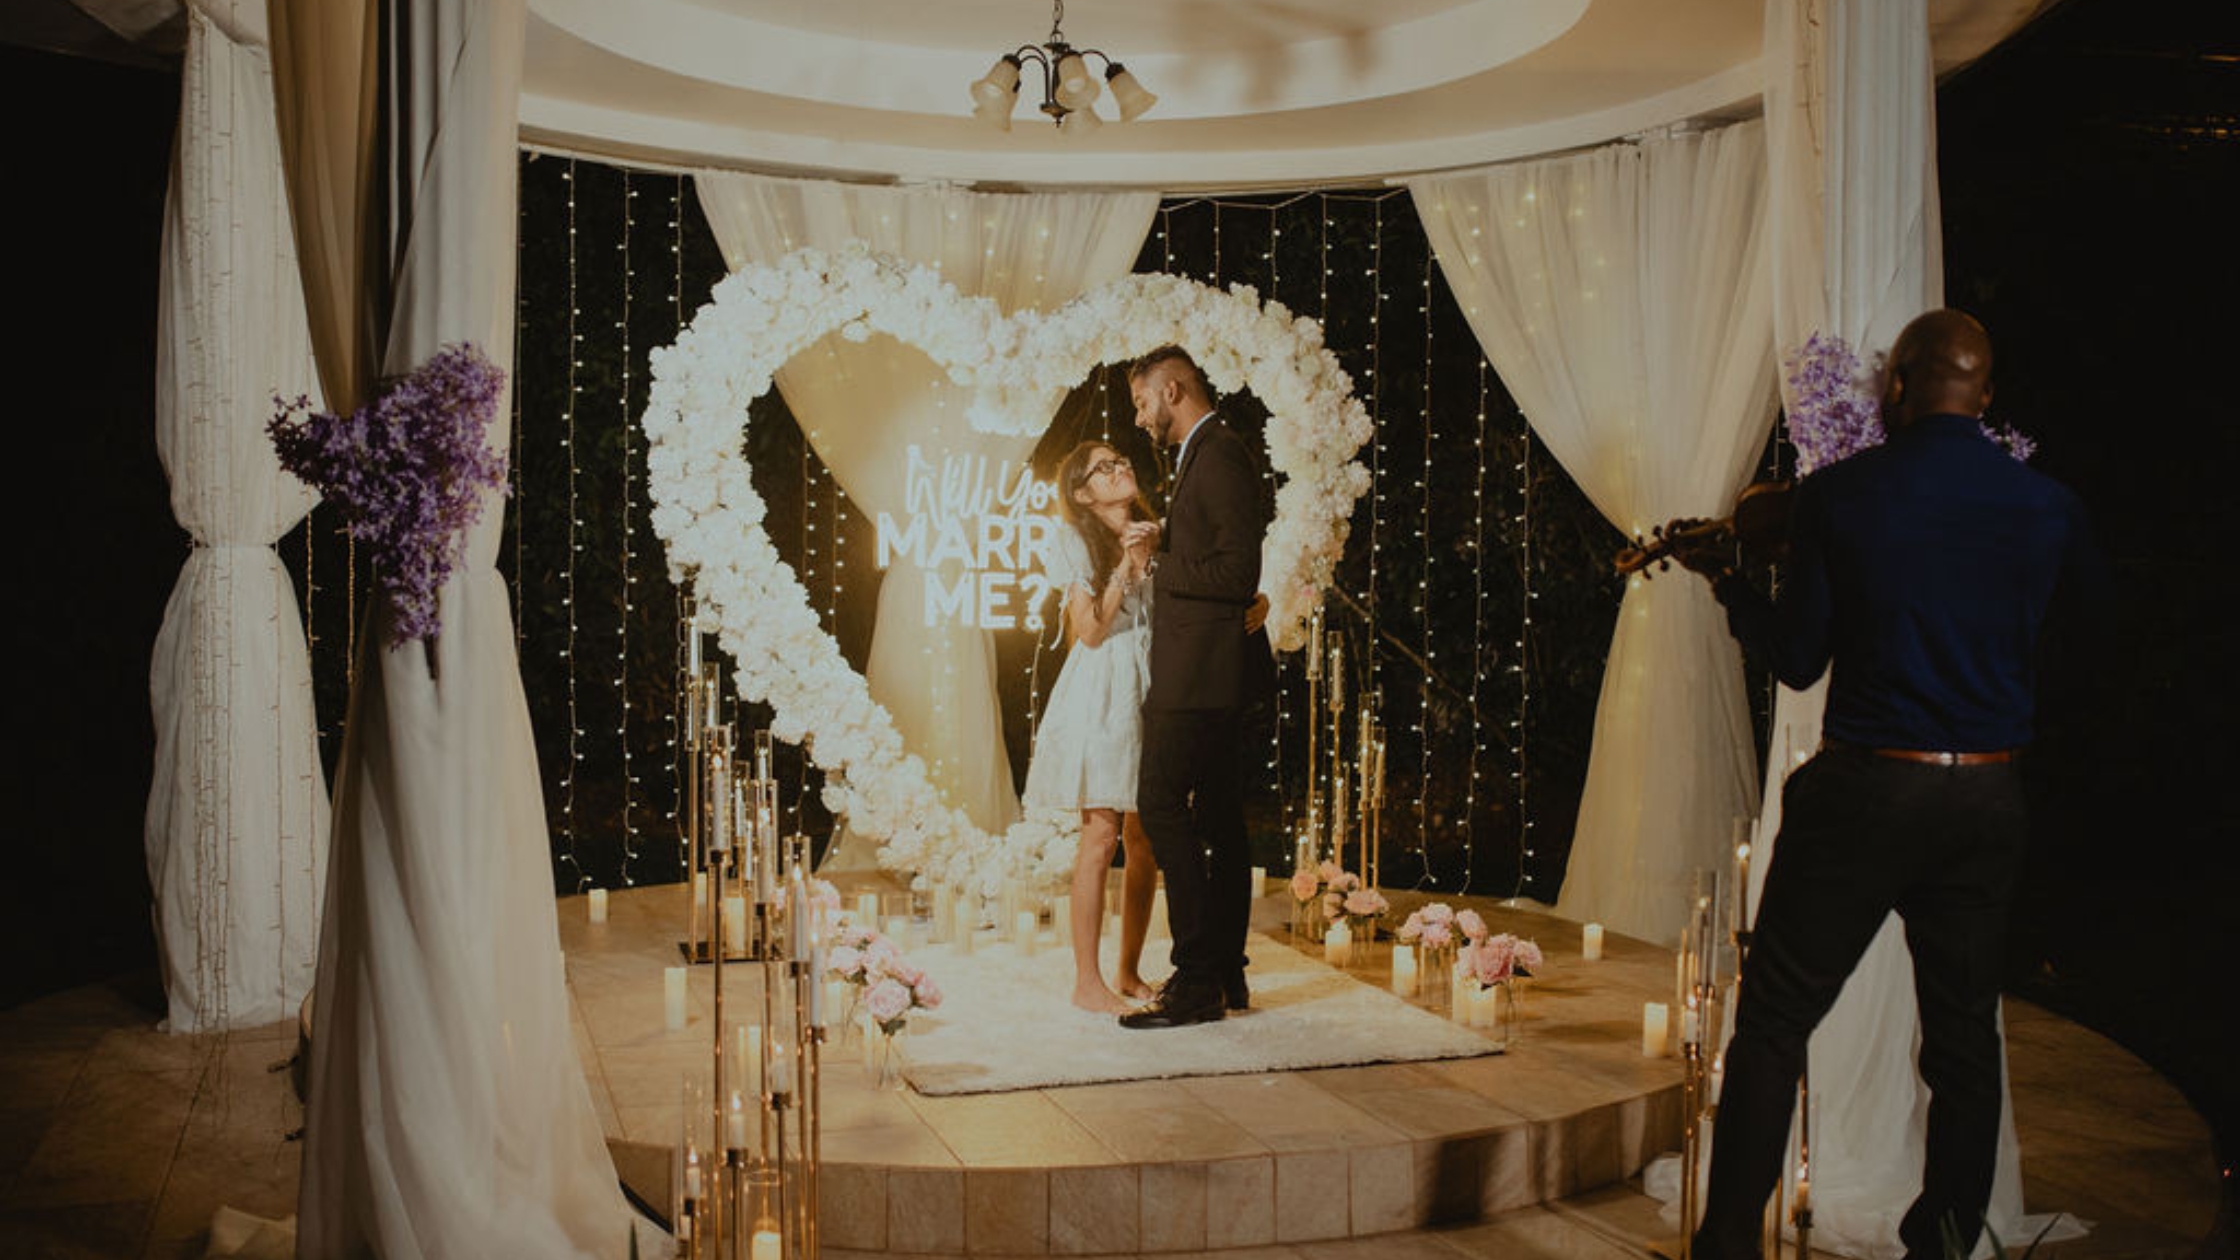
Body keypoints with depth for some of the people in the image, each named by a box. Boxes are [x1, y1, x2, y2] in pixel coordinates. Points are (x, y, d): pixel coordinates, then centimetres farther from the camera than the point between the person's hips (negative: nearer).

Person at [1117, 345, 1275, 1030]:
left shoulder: (1218, 455, -13)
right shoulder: (1209, 454, 19)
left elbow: (1238, 571, -21)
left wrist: (1158, 560, -12)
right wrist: (1165, 543, 10)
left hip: (1200, 671, -11)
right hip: (1210, 672, 11)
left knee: (1162, 805, -10)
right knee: (1218, 817, 12)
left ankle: (1197, 980, -8)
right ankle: (1225, 973, 18)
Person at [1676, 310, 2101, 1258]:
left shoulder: (1838, 495, -7)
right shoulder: (2046, 505, 1)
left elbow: (1798, 660, -2)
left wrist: (1722, 580, 12)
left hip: (1864, 789, -3)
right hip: (1986, 798, 4)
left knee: (1774, 1021, 4)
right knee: (1964, 1037, 13)